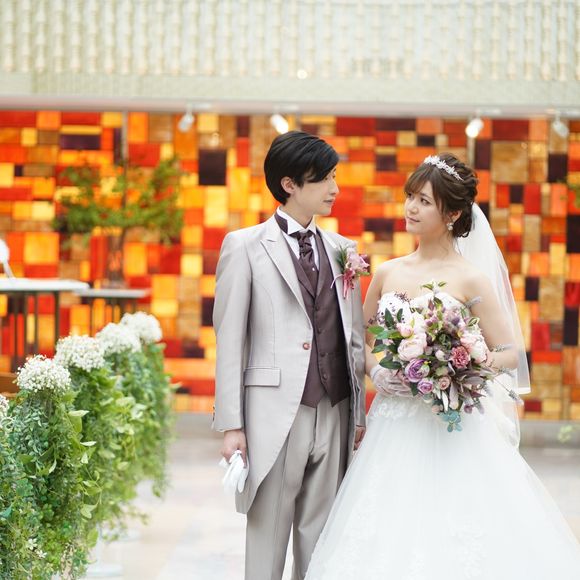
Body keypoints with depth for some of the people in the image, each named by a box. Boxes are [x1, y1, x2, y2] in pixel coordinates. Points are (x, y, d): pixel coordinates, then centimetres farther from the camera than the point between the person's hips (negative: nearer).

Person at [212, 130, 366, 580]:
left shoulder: (341, 249, 12)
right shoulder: (245, 246, 0)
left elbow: (354, 337, 13)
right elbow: (230, 340, -4)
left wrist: (359, 415, 9)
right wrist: (231, 425, -8)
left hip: (335, 415, 4)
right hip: (275, 414, -4)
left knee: (320, 542, 9)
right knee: (266, 540, 3)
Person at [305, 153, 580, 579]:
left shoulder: (470, 280, -4)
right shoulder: (388, 273, 8)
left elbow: (511, 353, -3)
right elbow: (362, 340, 18)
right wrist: (377, 372, -2)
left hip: (450, 428, -4)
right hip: (395, 428, 4)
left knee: (453, 544, -6)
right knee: (386, 543, 2)